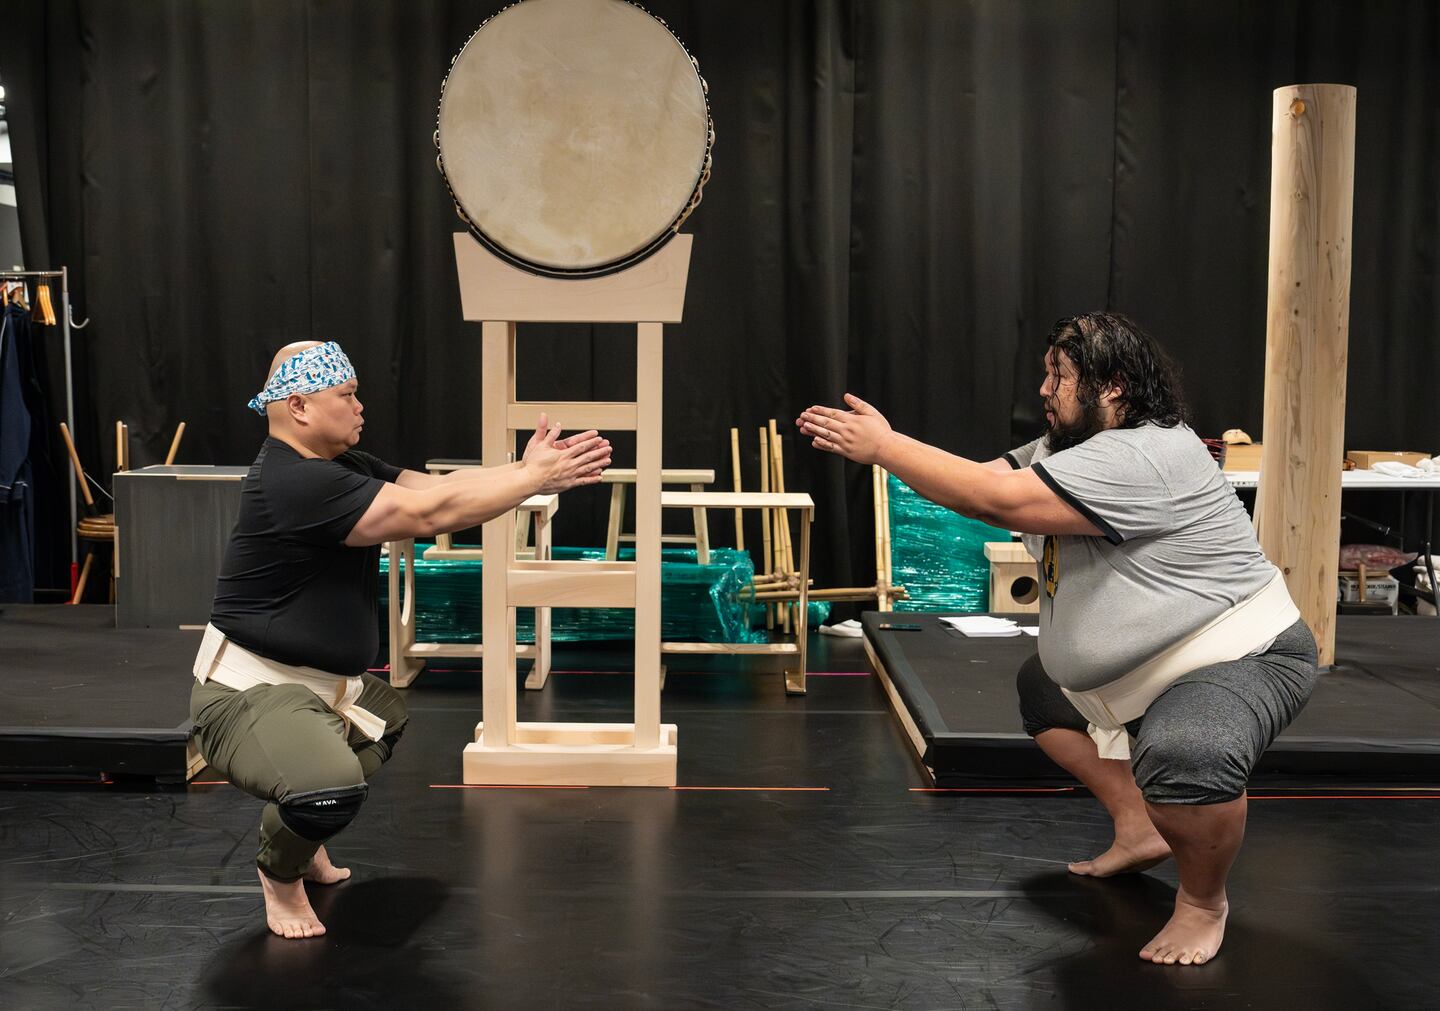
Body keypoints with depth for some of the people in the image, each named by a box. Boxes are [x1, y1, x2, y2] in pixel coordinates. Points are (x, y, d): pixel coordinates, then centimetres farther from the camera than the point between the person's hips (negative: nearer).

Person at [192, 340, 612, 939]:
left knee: (390, 718, 35)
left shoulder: (343, 466, 6)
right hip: (249, 691, -11)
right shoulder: (296, 483, -26)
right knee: (332, 786, -35)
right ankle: (280, 873, 0)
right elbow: (429, 513, -29)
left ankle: (300, 838, 38)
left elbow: (435, 487, -1)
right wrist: (536, 479, -23)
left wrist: (526, 470, -14)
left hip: (323, 682, 11)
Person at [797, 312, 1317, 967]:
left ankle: (1203, 900, -8)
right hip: (1142, 666, 11)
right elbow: (984, 482, 0)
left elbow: (1000, 501, -35)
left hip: (1244, 657, -11)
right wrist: (881, 444, -12)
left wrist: (884, 447, -27)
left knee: (1183, 756, -38)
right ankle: (1138, 833, 22)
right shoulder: (1067, 447, 6)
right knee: (1041, 689, 22)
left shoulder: (1141, 458, -29)